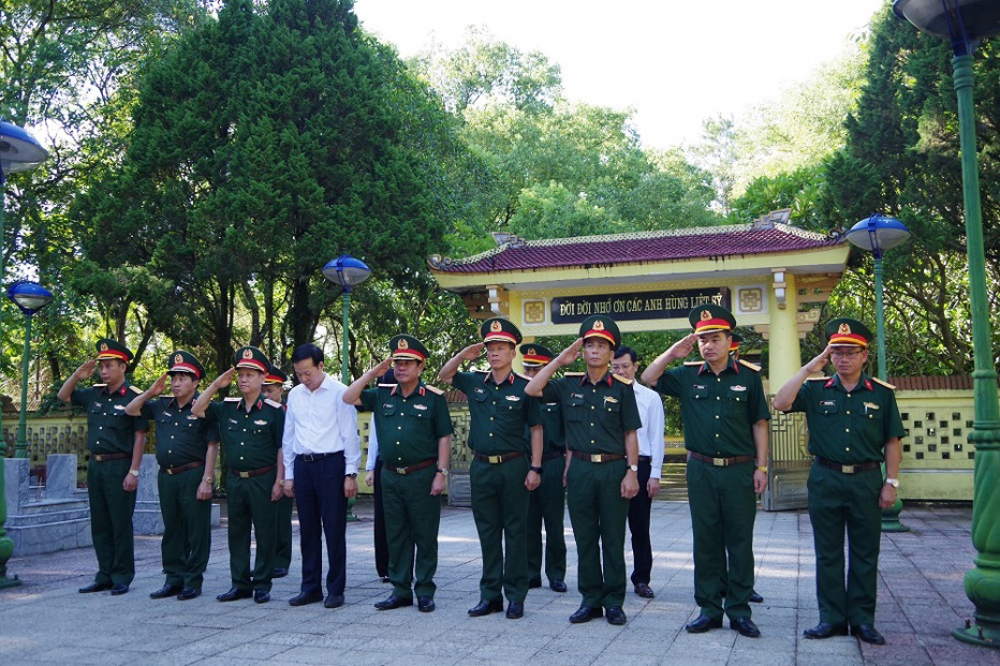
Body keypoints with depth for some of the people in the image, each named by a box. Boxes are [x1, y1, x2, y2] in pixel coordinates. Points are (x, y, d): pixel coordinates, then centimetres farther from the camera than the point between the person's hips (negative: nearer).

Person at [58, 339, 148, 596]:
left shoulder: (133, 397, -9)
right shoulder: (94, 394, 9)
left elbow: (140, 437, -11)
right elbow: (63, 396, 21)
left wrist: (134, 471, -16)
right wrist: (77, 375, 3)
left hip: (119, 466, -7)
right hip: (95, 466, 7)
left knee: (121, 525, 0)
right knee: (99, 525, 12)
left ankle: (122, 578, 10)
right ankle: (105, 576, 21)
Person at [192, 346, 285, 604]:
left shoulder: (273, 410, -5)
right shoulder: (227, 407, 8)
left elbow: (282, 448, -5)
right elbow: (197, 411, 7)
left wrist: (279, 481, -10)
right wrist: (216, 385, -1)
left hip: (263, 480, -5)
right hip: (235, 480, 5)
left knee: (264, 534, 3)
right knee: (237, 533, 11)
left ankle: (262, 585, 13)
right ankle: (240, 584, 21)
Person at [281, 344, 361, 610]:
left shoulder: (339, 392, -6)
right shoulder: (294, 395, 10)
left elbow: (350, 435, -6)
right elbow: (288, 436, 16)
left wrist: (350, 474, -9)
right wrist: (288, 474, 14)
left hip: (331, 464, -5)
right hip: (302, 465, 5)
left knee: (334, 530, 1)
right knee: (308, 530, 11)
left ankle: (335, 590, 11)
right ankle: (310, 587, 22)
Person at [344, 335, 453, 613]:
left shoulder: (433, 397, -3)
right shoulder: (382, 395, 10)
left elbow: (444, 438, -3)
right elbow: (349, 398, 5)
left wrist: (441, 473, -10)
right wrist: (373, 372, 1)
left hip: (422, 476, -4)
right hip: (391, 476, 5)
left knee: (425, 536, 3)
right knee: (396, 536, 11)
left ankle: (425, 591, 13)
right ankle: (401, 590, 20)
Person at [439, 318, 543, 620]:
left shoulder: (524, 387, -4)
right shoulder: (475, 383, 7)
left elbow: (536, 429, -1)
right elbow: (444, 376, 21)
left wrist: (535, 468, -7)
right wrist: (465, 354, 5)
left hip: (513, 466, -4)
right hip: (481, 467, 4)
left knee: (515, 531, 3)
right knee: (487, 532, 10)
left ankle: (515, 597, 11)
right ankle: (490, 594, 19)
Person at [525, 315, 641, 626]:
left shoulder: (622, 387, 1)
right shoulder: (569, 385, 7)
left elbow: (630, 434, 1)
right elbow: (532, 390, -2)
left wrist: (632, 472, -6)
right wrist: (560, 360, -2)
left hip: (613, 469, -2)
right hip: (580, 469, 2)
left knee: (613, 540, 5)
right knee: (585, 539, 9)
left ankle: (614, 602, 16)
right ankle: (590, 600, 19)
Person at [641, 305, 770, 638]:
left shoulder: (749, 375, 0)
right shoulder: (688, 376, 4)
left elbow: (759, 423, 2)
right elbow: (648, 378, 3)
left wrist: (761, 467, -2)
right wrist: (673, 353, -8)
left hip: (739, 470, -2)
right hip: (701, 470, 2)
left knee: (740, 542, 5)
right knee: (705, 542, 8)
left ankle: (739, 610, 16)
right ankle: (709, 609, 18)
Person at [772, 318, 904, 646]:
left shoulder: (881, 393, 3)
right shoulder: (815, 389, 2)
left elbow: (892, 441, 4)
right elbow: (781, 403, -14)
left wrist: (891, 482, -1)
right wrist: (809, 368, -12)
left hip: (866, 480, 0)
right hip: (825, 480, 0)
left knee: (865, 554, 7)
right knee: (828, 553, 7)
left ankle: (862, 619, 18)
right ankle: (832, 618, 17)